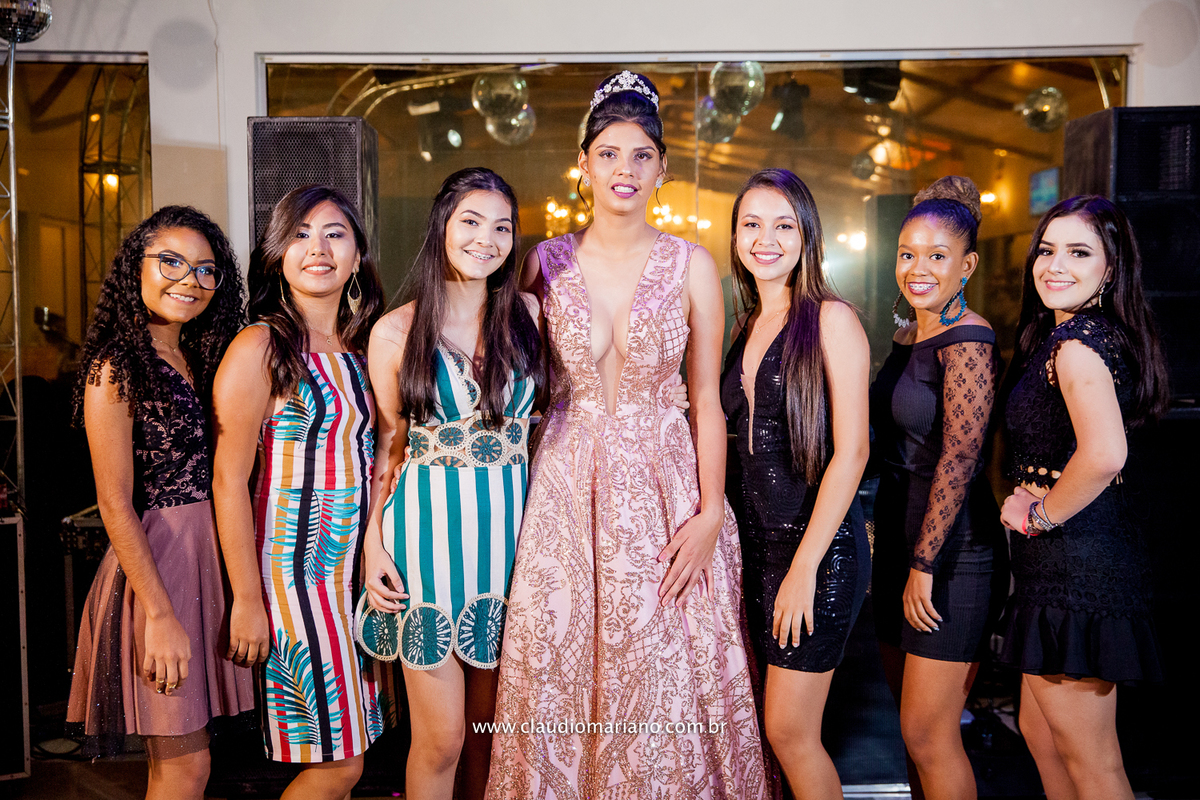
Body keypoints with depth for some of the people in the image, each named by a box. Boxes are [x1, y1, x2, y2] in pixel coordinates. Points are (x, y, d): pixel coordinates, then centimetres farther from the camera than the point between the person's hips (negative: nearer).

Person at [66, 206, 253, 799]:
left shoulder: (198, 360, 12)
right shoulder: (116, 366, -11)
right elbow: (115, 504, -15)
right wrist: (161, 615, -18)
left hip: (208, 553, 7)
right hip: (156, 558, -7)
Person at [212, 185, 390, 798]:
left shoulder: (361, 348, 9)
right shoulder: (259, 348, -10)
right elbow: (229, 482, -12)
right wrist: (247, 600, -13)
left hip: (354, 562, 6)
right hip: (294, 564, -6)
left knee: (345, 748, 13)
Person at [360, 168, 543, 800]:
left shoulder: (528, 315, 4)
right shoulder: (396, 332, -1)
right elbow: (387, 446, 5)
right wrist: (374, 541, -2)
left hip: (508, 524, 2)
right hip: (429, 527, -2)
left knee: (491, 723, 13)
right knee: (440, 737, 2)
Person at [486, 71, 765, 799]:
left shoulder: (692, 266, 0)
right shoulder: (546, 262, 3)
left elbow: (707, 397, 0)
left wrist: (710, 512, -6)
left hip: (664, 481, -1)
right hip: (566, 485, 1)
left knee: (663, 676, 6)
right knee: (559, 670, 8)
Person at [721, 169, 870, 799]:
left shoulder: (831, 320, -7)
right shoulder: (745, 329, 13)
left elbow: (851, 450, -13)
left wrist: (805, 565, -16)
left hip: (818, 541, -6)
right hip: (753, 539, 6)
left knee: (789, 731, -1)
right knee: (773, 723, 11)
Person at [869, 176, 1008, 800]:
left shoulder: (968, 341, -15)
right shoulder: (908, 334, 11)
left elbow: (960, 458, -20)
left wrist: (923, 565, -18)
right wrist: (893, 551, 17)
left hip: (953, 552, -9)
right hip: (900, 538, 9)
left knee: (928, 732, 0)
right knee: (911, 719, 17)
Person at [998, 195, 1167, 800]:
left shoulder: (1075, 341, -18)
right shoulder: (1097, 335, 13)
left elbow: (1104, 455, -34)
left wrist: (1039, 515, -18)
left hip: (1075, 562, -10)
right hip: (1077, 557, 10)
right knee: (1039, 729, 22)